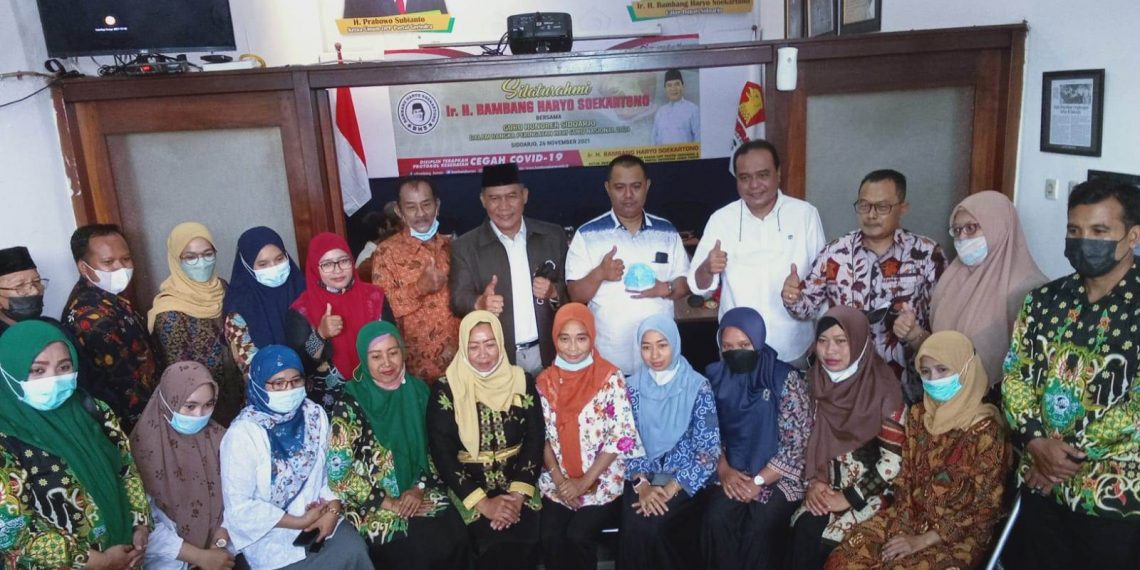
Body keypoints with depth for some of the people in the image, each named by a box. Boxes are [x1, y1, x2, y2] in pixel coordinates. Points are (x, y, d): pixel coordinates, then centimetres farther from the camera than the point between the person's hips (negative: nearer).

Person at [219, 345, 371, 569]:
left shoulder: (315, 415, -1)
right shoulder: (243, 434, -15)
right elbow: (239, 507, -14)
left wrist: (333, 510, -12)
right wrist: (300, 522, -14)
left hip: (318, 517, 5)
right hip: (269, 535, -4)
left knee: (354, 550, -17)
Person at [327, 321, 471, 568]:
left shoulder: (417, 390, 2)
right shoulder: (350, 404, -11)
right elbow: (338, 472, -13)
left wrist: (419, 487, -8)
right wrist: (390, 503, -13)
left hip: (419, 492, 4)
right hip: (373, 505, -4)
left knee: (456, 536, -18)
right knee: (426, 548, -23)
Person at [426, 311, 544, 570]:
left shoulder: (522, 382, 2)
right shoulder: (445, 389, -5)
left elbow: (535, 440, 0)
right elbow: (442, 453, -8)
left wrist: (518, 494, -14)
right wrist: (483, 503, -16)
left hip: (517, 483, 2)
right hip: (470, 488, -2)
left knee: (525, 539, -22)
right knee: (497, 543, -24)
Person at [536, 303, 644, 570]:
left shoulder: (611, 378, -9)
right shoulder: (545, 380, 3)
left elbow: (621, 437, -11)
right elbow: (542, 436, 5)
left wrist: (584, 482, -13)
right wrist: (559, 479, -8)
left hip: (601, 480, -3)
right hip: (558, 482, 3)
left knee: (578, 535, -19)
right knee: (549, 537, -16)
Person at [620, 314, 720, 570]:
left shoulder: (697, 386, -6)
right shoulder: (634, 386, 3)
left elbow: (708, 450, -10)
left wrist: (670, 489, -18)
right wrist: (641, 485, -14)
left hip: (684, 481, -2)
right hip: (643, 478, 2)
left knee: (652, 525, -28)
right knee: (634, 528, -25)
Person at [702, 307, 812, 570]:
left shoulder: (786, 379, -11)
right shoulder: (716, 377, 1)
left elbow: (796, 443, -12)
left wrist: (758, 481, -15)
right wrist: (724, 470, -10)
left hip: (778, 475, -3)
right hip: (732, 473, 3)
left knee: (759, 528, -25)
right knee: (716, 519, -22)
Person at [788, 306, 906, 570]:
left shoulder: (883, 389, -17)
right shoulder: (817, 380, -2)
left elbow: (892, 461, -15)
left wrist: (849, 498, -14)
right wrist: (813, 481, -5)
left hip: (869, 488, -4)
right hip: (828, 481, 4)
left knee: (825, 542, -22)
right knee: (803, 531, -21)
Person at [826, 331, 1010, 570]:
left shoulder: (985, 428, -14)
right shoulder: (918, 414, 3)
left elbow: (986, 506, -13)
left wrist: (923, 541, -15)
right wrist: (903, 528, -6)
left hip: (960, 535, -4)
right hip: (912, 518, 4)